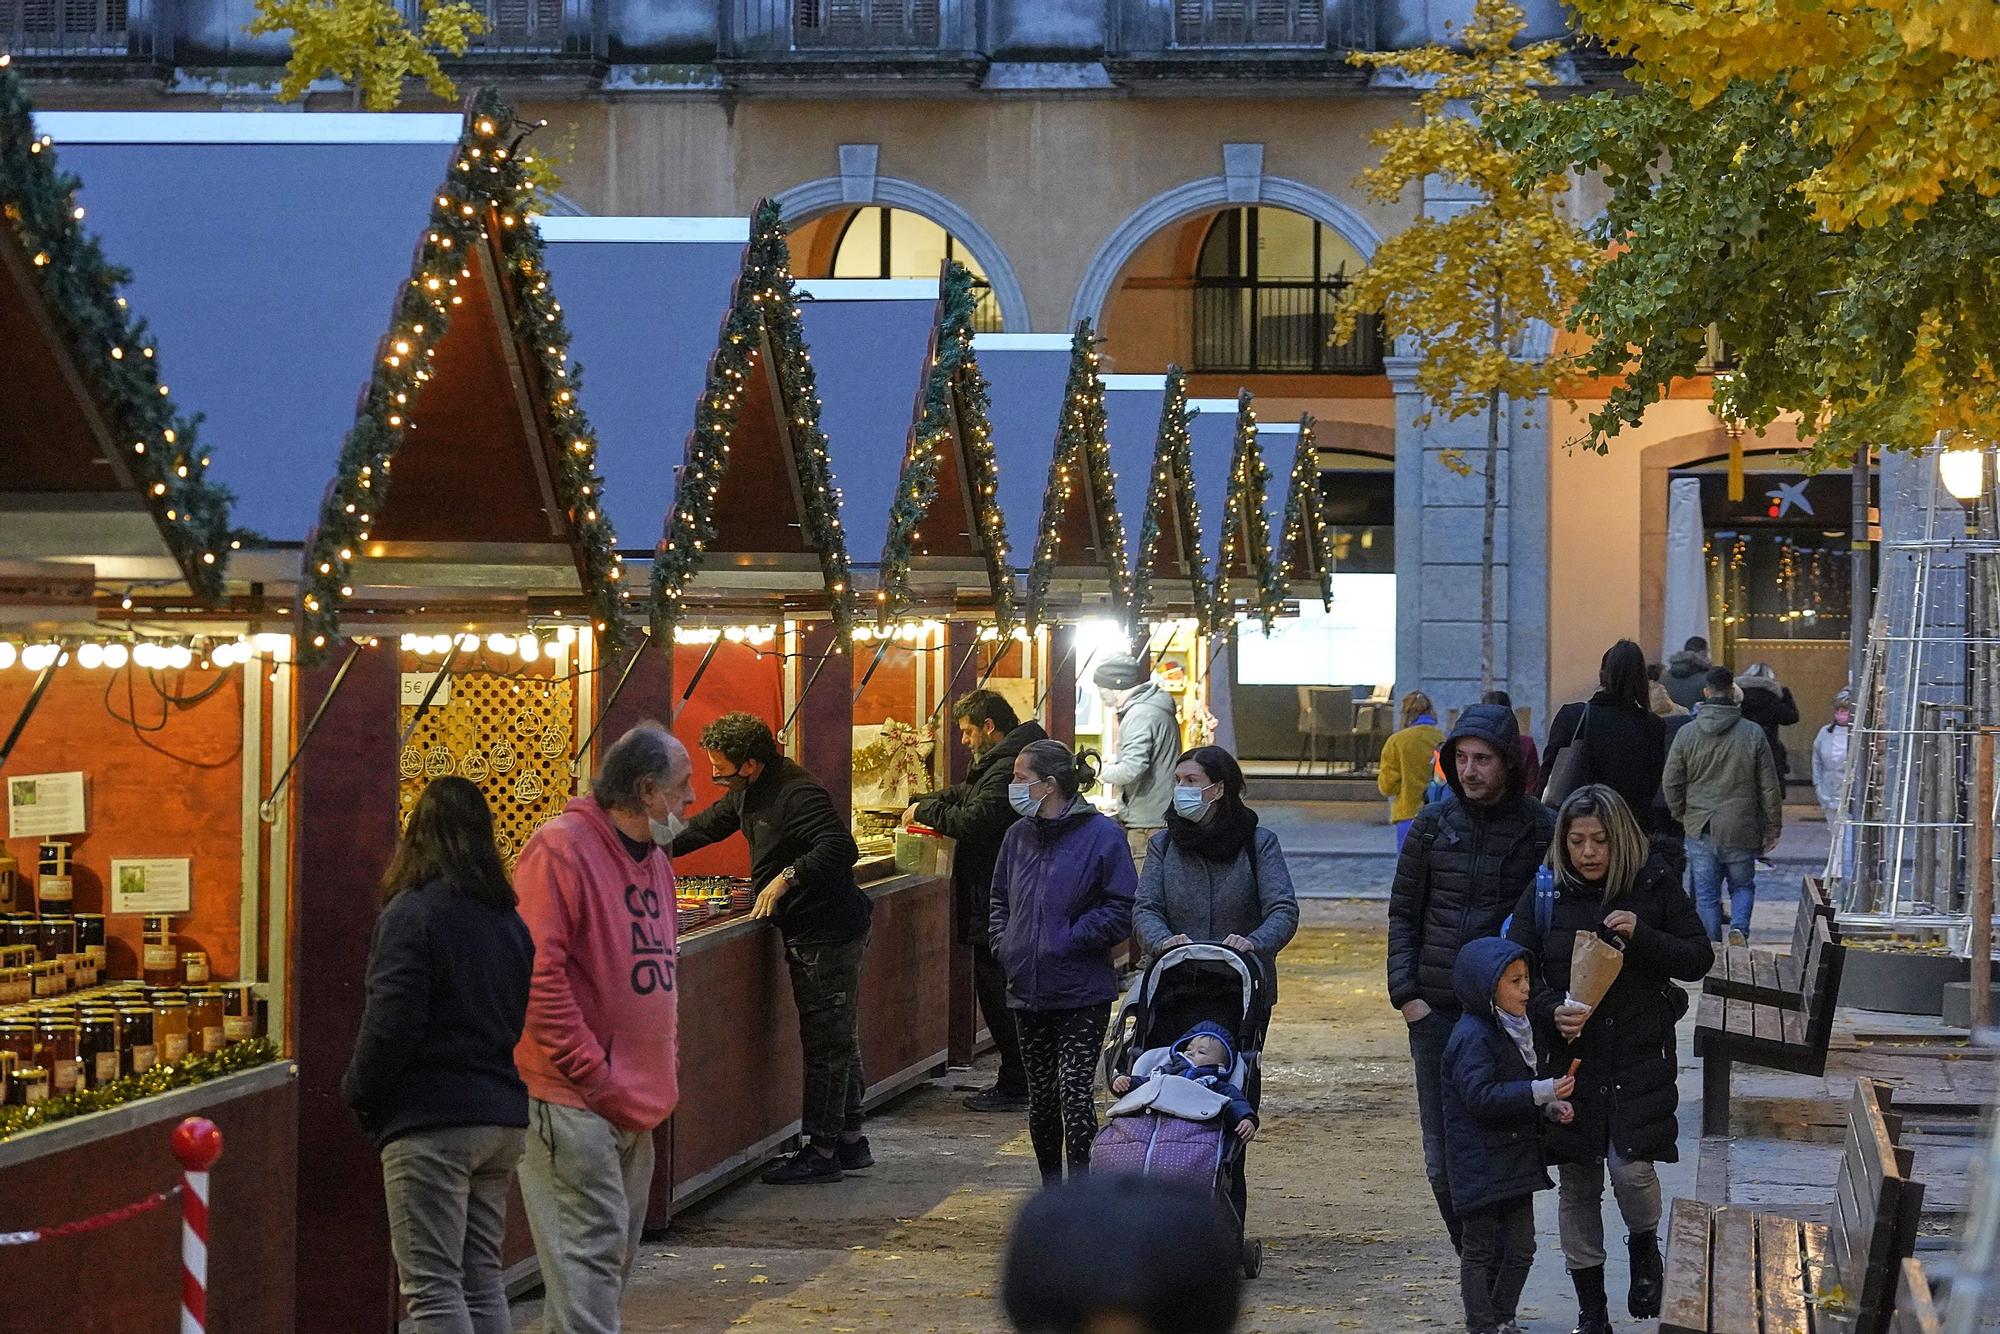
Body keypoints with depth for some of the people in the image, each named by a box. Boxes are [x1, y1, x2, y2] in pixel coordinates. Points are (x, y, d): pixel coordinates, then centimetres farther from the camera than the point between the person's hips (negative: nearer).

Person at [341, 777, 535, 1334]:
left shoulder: (411, 914, -11)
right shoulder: (509, 920, 11)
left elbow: (391, 1023, -16)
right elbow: (527, 1020, 16)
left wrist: (357, 1093, -2)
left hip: (428, 1122, -8)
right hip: (500, 1119, 8)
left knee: (432, 1285, -6)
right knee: (482, 1279, 13)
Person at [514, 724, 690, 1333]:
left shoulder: (654, 861, 16)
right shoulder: (560, 848, -12)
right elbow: (538, 973, -19)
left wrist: (667, 1066, 12)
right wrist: (592, 1075, -19)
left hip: (635, 1104, 9)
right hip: (571, 1099, -9)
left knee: (616, 1257, 12)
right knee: (590, 1248, -12)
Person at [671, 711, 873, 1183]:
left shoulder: (797, 795, -21)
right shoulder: (748, 794, 11)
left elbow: (841, 848, -31)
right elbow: (703, 828, 25)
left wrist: (787, 876, -30)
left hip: (828, 932, -10)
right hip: (810, 931, 10)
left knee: (826, 1042, -5)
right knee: (836, 1039, 15)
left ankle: (821, 1152, -1)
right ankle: (849, 1141, 22)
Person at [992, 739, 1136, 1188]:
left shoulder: (1100, 835, -9)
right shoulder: (1019, 836, 10)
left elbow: (1121, 911, -10)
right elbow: (1000, 900, 23)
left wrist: (1070, 940, -15)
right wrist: (1004, 945, 6)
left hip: (1082, 992, -6)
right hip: (1028, 990, 6)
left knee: (1074, 1092, -11)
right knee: (1041, 1095, 12)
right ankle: (1051, 1190, 24)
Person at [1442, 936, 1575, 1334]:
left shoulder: (1514, 1029, 12)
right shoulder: (1472, 1036, -18)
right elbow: (1481, 1096, -27)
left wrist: (1550, 1106, 5)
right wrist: (1543, 1092, -29)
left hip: (1516, 1159, 9)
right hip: (1480, 1163, -9)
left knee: (1521, 1248, 13)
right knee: (1480, 1249, 1)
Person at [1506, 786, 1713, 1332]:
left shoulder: (1655, 886, -3)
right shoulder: (1545, 894, 0)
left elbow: (1698, 958, -1)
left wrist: (1641, 934, -18)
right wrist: (1551, 1011, -19)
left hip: (1640, 1057, -2)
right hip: (1570, 1057, 2)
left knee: (1630, 1165, -13)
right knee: (1577, 1183, 6)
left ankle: (1644, 1247, 22)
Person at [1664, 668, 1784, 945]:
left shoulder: (1687, 733, -2)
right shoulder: (1753, 733, -5)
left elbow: (1671, 784, 2)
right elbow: (1769, 787, 0)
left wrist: (1682, 816, 17)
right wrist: (1772, 828, 9)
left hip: (1700, 829, 1)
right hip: (1740, 829, -1)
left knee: (1706, 894, 8)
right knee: (1742, 885, 16)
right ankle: (1739, 927, -7)